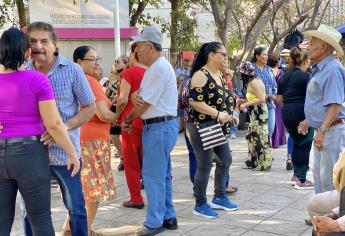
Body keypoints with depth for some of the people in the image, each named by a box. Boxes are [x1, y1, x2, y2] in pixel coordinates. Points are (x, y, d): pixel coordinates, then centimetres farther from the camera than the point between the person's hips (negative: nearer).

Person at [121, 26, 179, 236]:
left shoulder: (159, 68, -18)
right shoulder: (156, 67, 16)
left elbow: (144, 104, -17)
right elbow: (139, 95, 12)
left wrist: (127, 120, -1)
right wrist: (135, 96, -12)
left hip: (159, 127, -10)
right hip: (161, 126, 10)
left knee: (153, 175, -5)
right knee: (163, 174, 15)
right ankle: (168, 217, 23)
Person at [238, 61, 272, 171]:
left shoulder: (254, 82, -18)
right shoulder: (252, 81, 10)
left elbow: (261, 99, -23)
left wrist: (246, 104, -19)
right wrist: (244, 101, 12)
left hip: (259, 114, -10)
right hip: (255, 114, 10)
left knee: (260, 138, -2)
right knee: (252, 137, 14)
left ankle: (264, 164, 6)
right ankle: (253, 161, 22)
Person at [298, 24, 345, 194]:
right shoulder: (319, 69, 13)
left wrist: (322, 130, -28)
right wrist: (308, 121, 24)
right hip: (321, 129, 11)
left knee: (329, 177, -5)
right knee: (319, 174, 19)